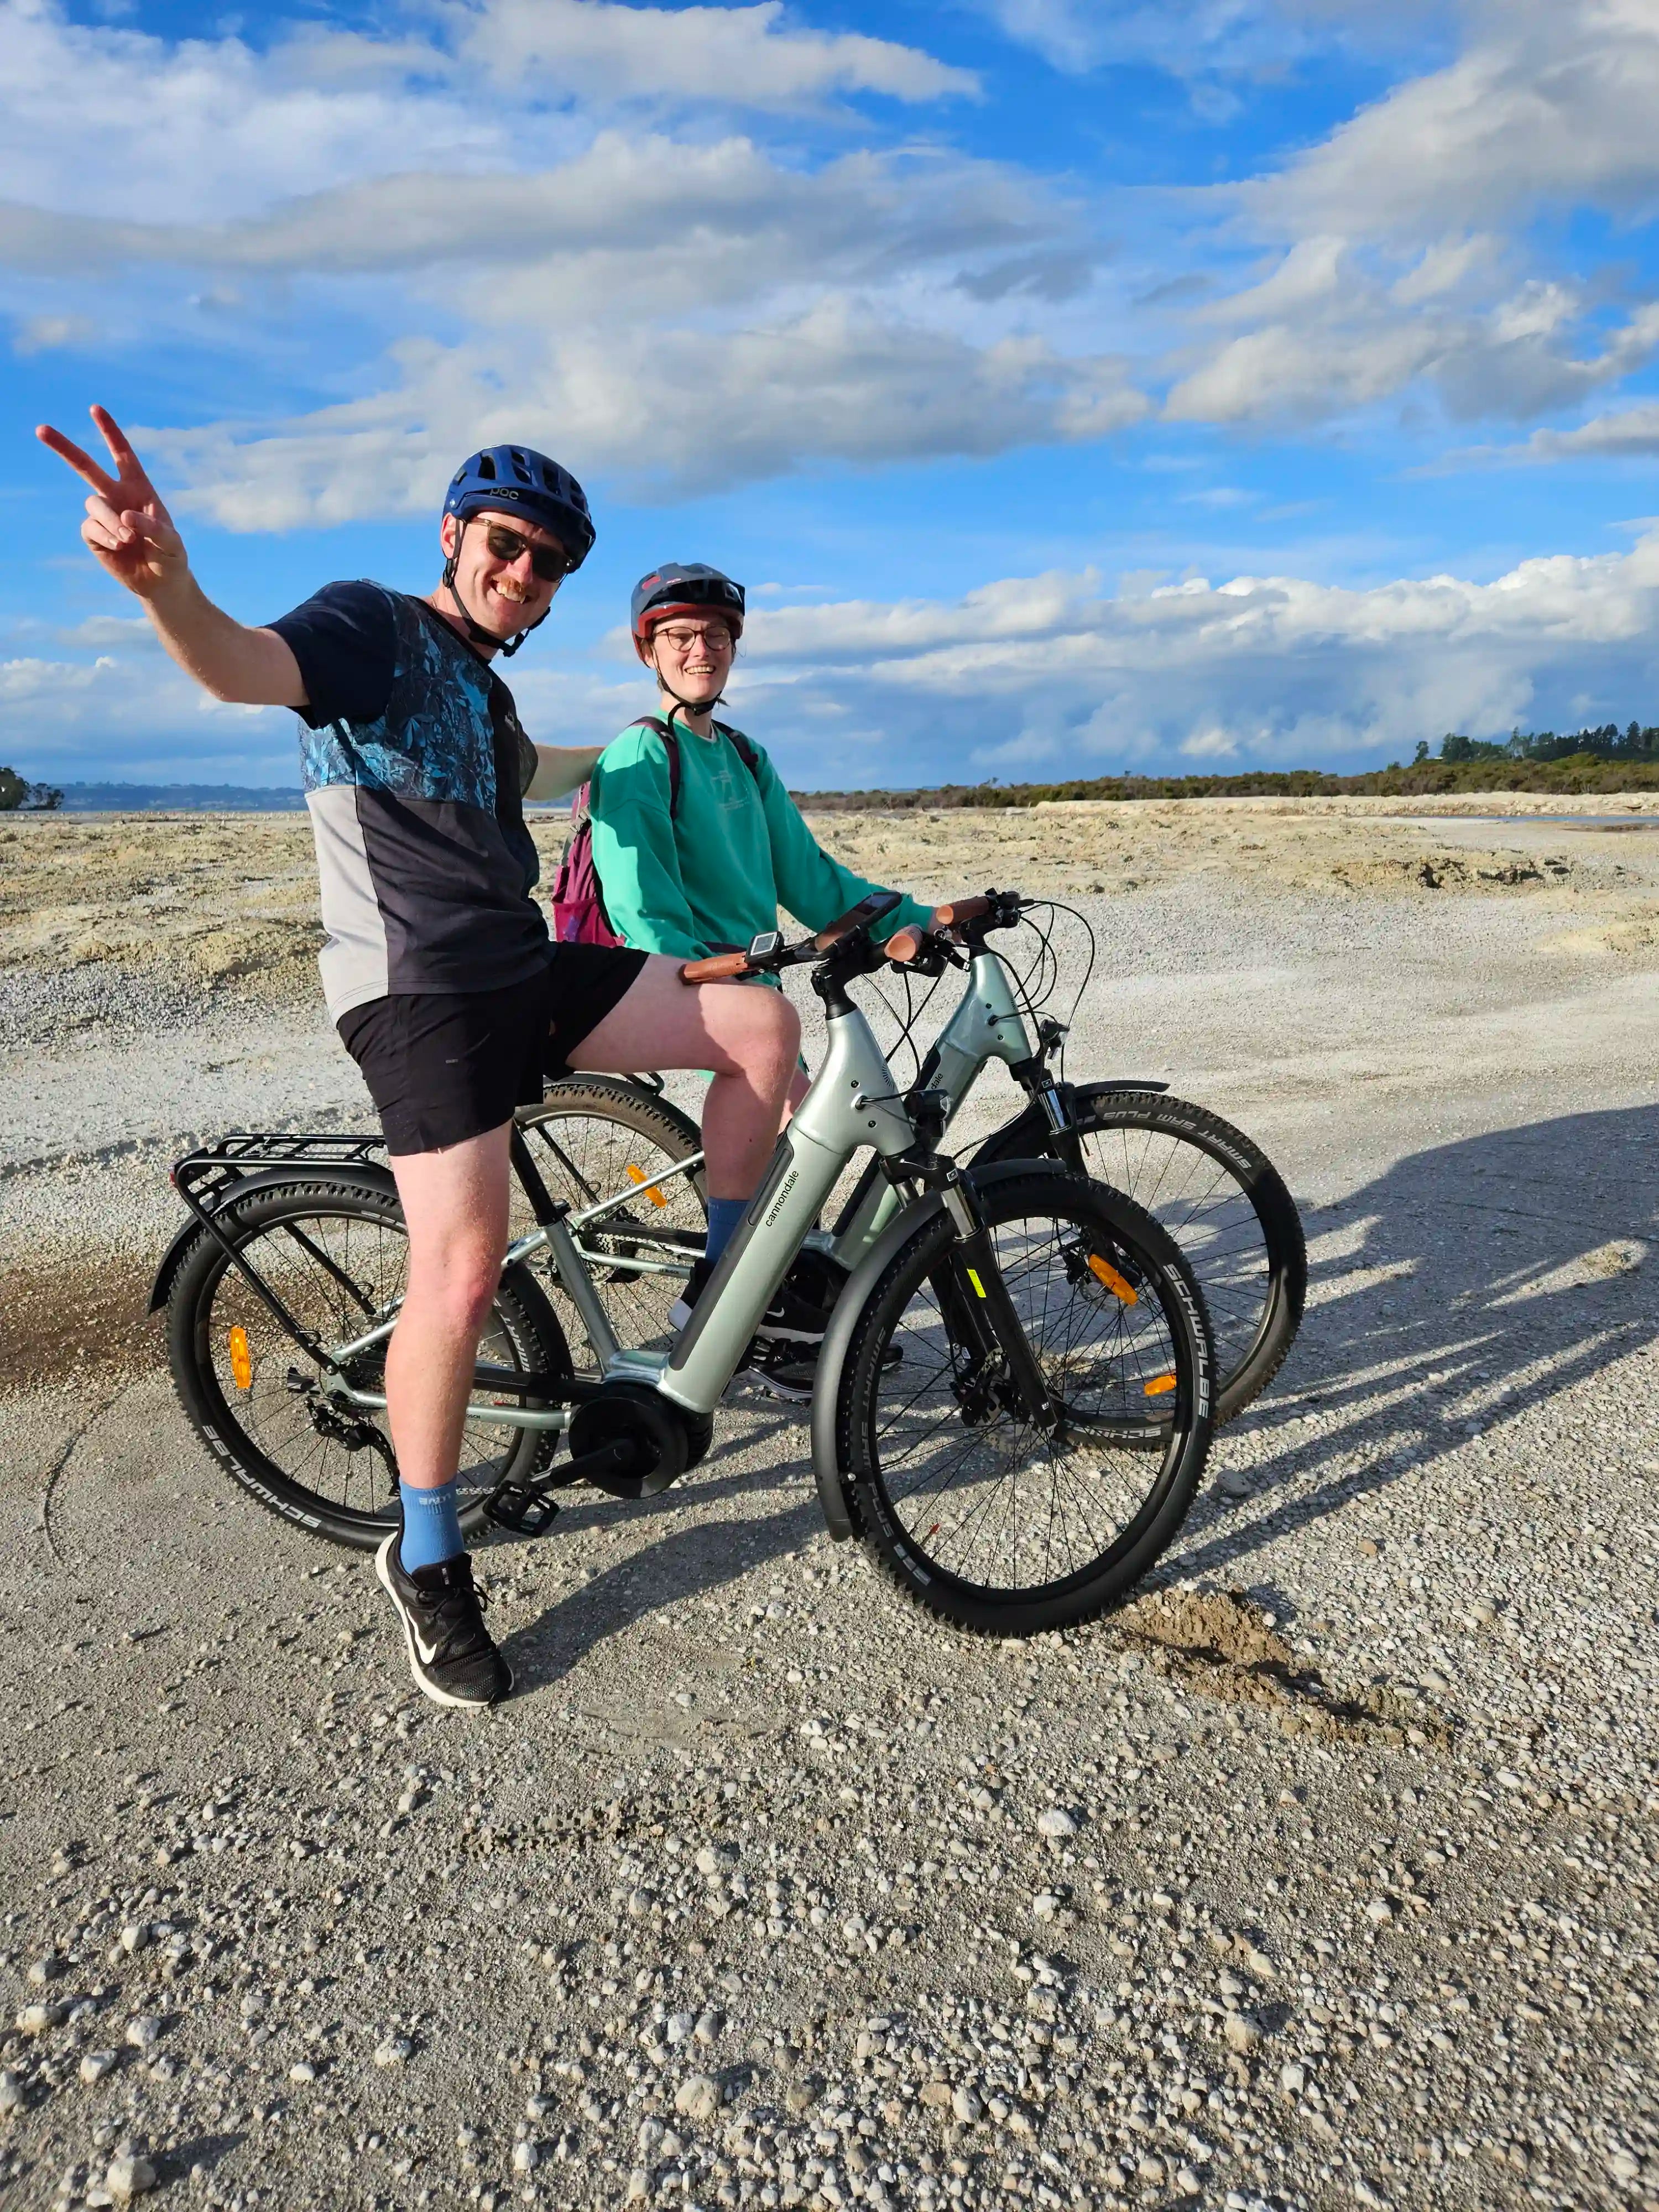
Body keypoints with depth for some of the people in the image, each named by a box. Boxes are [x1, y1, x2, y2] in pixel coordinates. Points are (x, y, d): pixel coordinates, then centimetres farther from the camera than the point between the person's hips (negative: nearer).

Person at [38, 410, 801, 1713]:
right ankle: (427, 1564, 4)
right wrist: (167, 585, -46)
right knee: (464, 1273, -17)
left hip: (525, 972, 9)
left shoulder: (484, 689, 23)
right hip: (418, 989, -9)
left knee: (764, 1026, 1)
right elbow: (248, 666, -25)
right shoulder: (376, 626, -3)